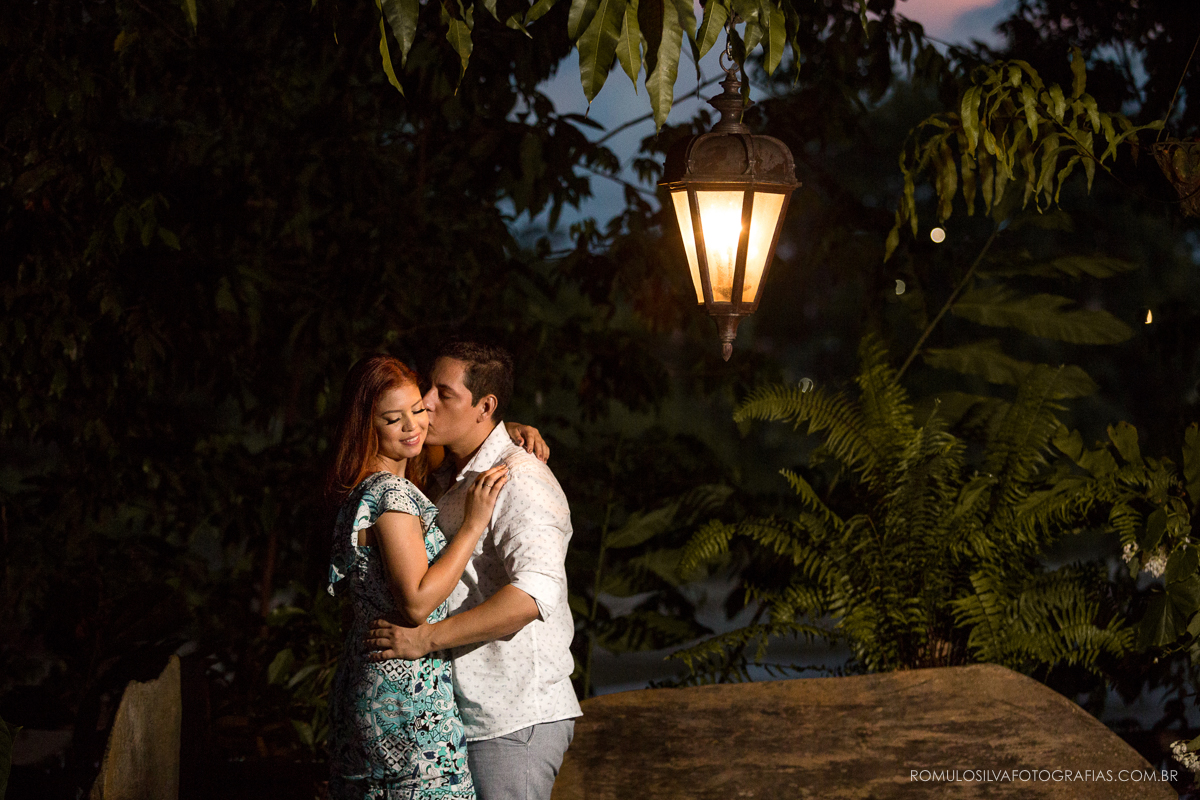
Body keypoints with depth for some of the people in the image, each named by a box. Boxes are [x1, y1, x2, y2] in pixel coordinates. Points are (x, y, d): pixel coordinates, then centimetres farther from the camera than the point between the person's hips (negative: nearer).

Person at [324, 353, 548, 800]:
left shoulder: (374, 485, 11)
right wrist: (473, 525, -19)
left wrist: (506, 430, 12)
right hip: (408, 697, -10)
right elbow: (417, 603, -23)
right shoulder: (391, 496, -18)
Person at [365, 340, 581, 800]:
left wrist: (426, 637, -27)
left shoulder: (518, 481, -15)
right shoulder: (446, 478, 16)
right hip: (463, 713, 9)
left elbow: (535, 593, -29)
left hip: (515, 721, -9)